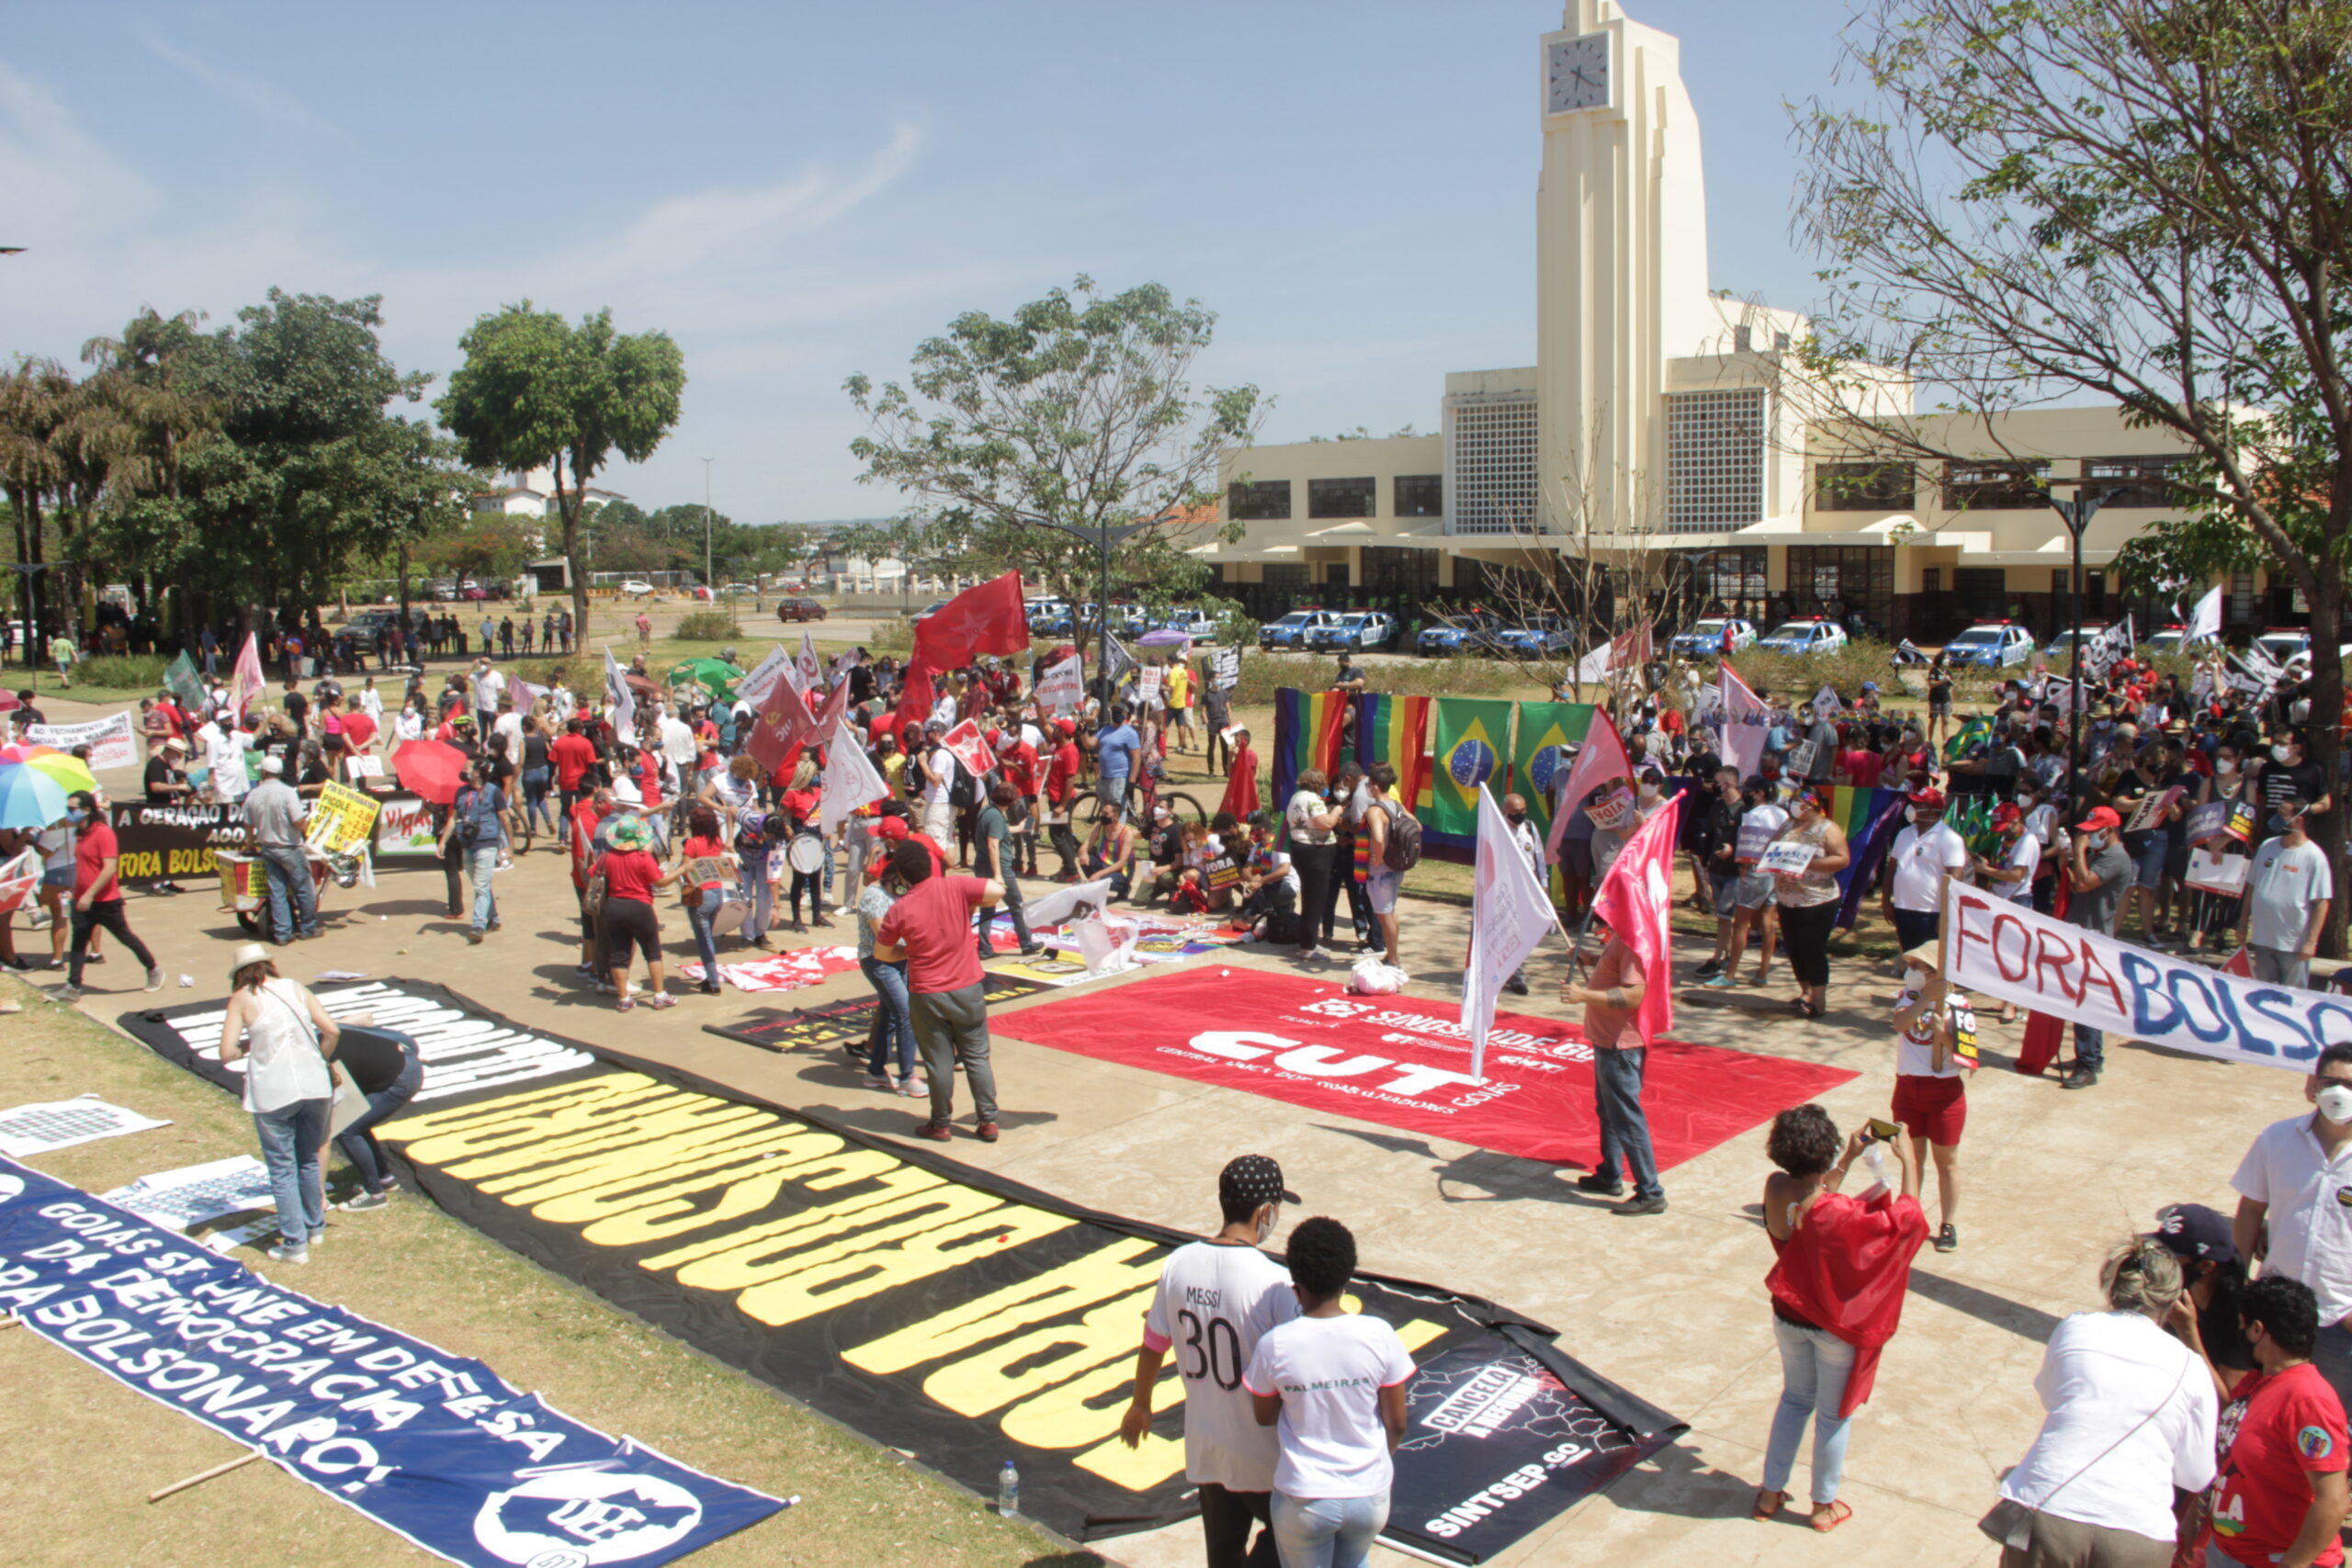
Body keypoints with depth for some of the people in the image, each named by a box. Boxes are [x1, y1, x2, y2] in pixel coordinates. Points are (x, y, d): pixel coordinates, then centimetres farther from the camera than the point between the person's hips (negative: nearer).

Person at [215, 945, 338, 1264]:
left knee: (282, 1169, 6)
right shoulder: (297, 989, 9)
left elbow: (227, 1052, -7)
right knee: (309, 1160, 22)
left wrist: (250, 1043, 12)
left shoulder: (242, 999, 0)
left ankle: (294, 1244, 8)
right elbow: (332, 1031, 1)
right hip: (314, 1086, 4)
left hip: (273, 1092, -4)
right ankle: (314, 1225, 33)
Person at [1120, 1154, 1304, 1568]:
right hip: (1260, 1453, -5)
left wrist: (1140, 1405, 20)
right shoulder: (1272, 1283, -24)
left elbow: (1153, 1345, 3)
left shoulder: (1178, 1264, -8)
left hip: (1203, 1444, 5)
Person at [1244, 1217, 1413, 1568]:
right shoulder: (1379, 1336, -16)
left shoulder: (1275, 1345, -18)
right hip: (1369, 1493, 2)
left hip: (1302, 1499, -2)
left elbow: (1264, 1418, -1)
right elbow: (1396, 1423, -6)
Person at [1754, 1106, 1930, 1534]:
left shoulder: (1775, 1189, -16)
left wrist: (1849, 1160, 9)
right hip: (1834, 1328, -5)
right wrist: (1909, 1164, -13)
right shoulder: (1834, 1213, -35)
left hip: (1788, 1317, 5)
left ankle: (1770, 1494, 36)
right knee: (1833, 1413, 18)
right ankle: (1824, 1505, 36)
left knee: (1795, 1398, 26)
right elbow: (1908, 1220, -23)